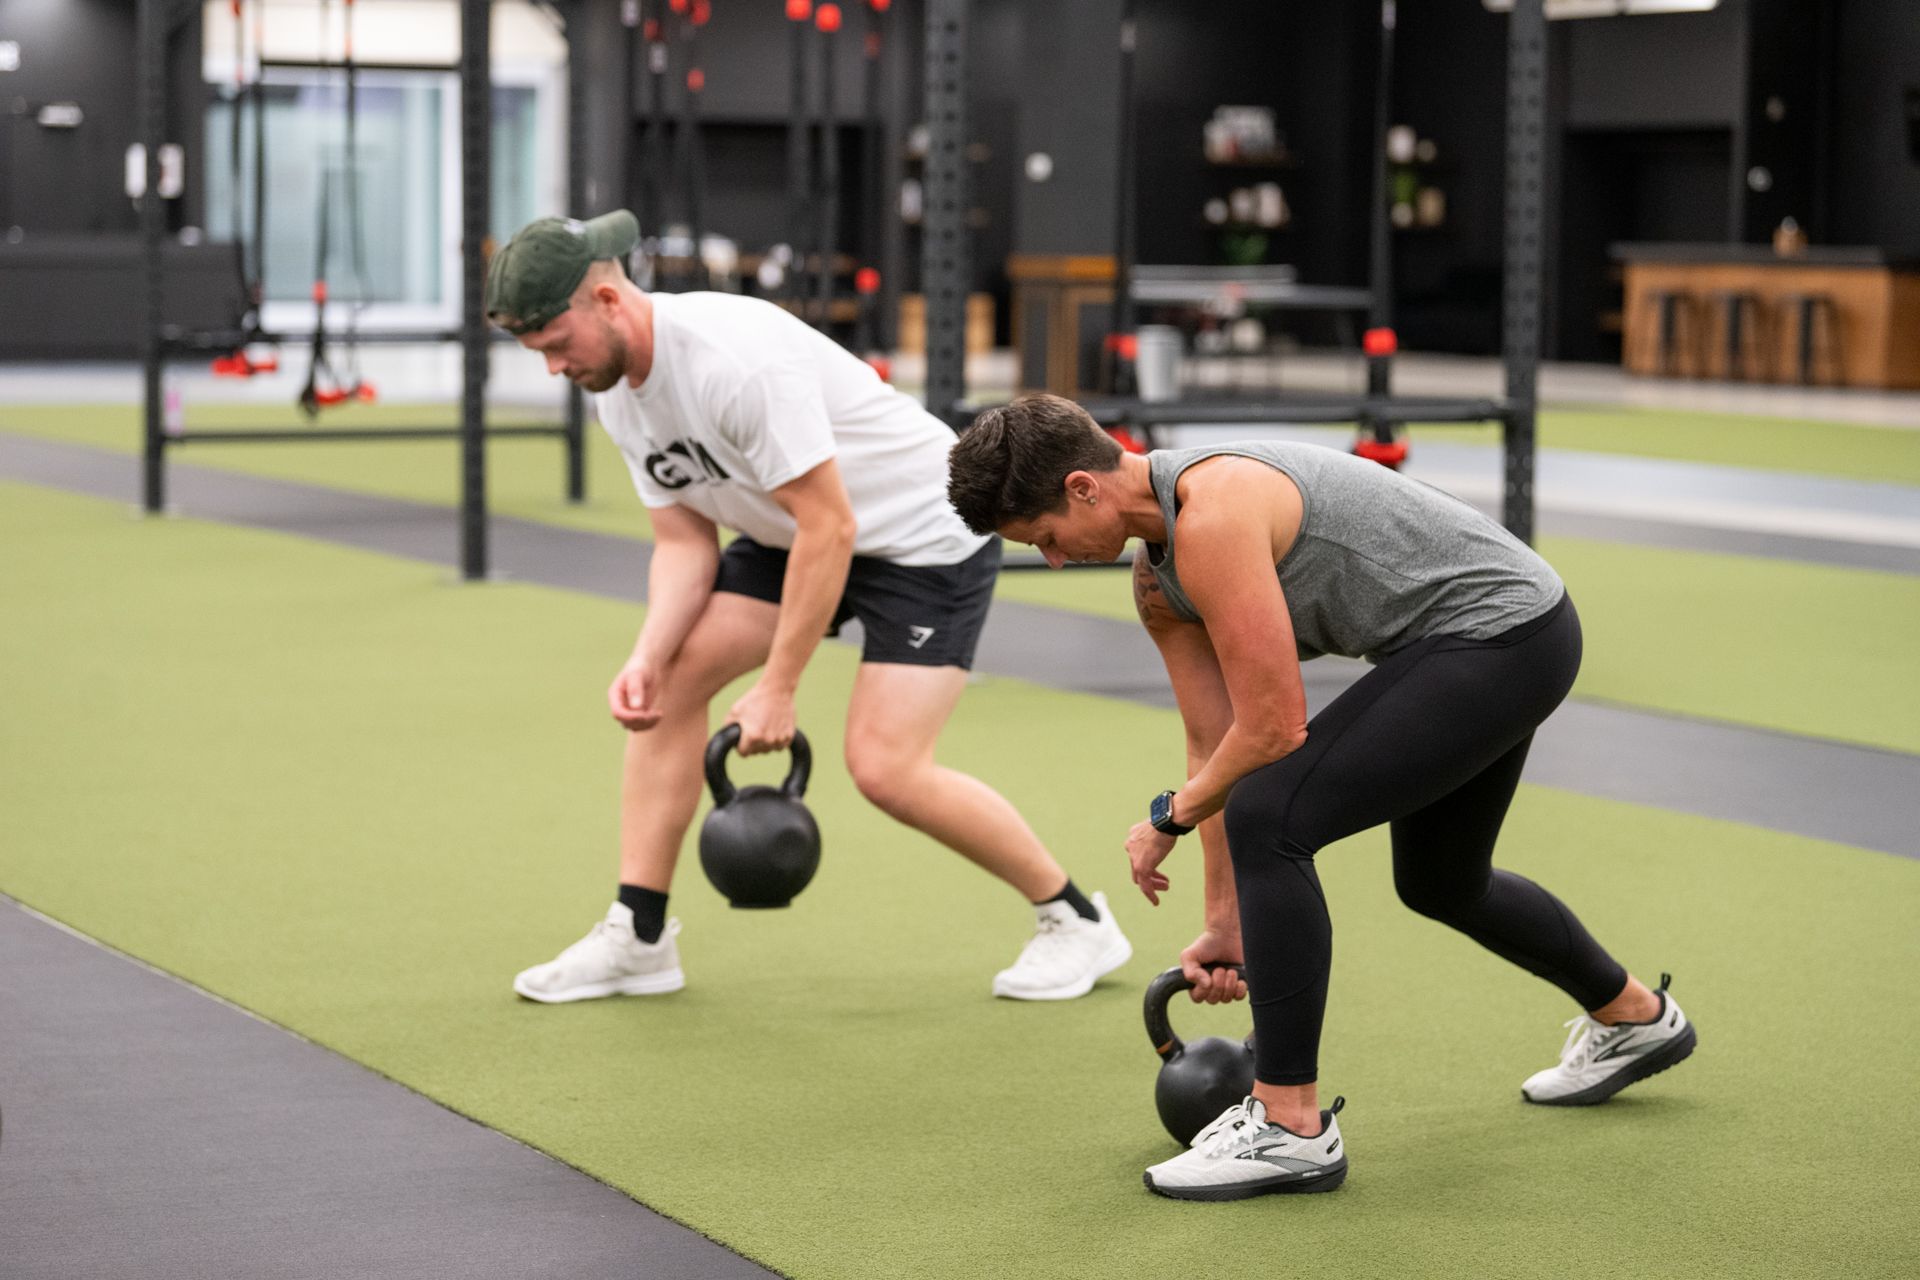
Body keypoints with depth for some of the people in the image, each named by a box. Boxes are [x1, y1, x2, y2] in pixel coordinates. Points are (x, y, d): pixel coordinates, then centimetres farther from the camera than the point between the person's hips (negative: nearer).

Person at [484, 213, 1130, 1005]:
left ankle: (1075, 919, 3)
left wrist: (778, 689, -27)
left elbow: (830, 527, -31)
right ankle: (638, 936, 4)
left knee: (884, 768, -17)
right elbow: (684, 539, 1)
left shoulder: (736, 360, -32)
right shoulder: (619, 396, -4)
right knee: (669, 679, -4)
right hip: (799, 532, 9)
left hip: (924, 532, -9)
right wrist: (646, 656, -17)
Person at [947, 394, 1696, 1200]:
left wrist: (1171, 816, -6)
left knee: (1271, 822, -20)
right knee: (1439, 885, 28)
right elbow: (1217, 745, 11)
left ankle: (1291, 1128, -12)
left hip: (1498, 633, -11)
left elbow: (1273, 731, -23)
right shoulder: (1158, 575, 6)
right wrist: (1226, 925, 13)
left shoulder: (1211, 520, -26)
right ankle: (1634, 1019, 52)